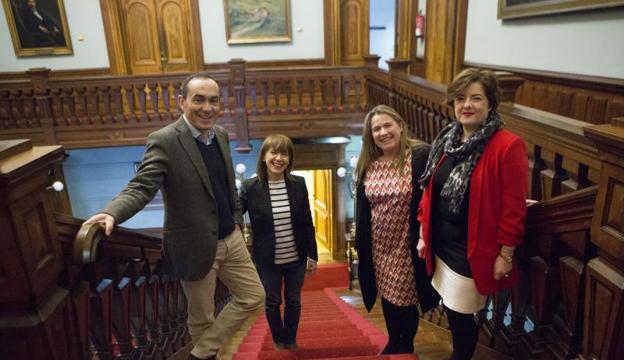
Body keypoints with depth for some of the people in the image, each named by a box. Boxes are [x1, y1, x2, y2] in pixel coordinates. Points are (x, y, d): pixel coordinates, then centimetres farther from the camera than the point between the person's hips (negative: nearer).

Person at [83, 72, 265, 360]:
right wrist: (111, 214, -44)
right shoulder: (164, 141, -18)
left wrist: (236, 219, 13)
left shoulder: (221, 134, 3)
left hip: (231, 239, 7)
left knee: (253, 297, 14)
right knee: (202, 317, 13)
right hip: (196, 246, -6)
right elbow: (141, 187, -26)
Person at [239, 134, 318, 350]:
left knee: (293, 302, 16)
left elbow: (307, 223, 0)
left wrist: (313, 255, 2)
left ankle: (291, 340, 38)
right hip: (267, 260, -1)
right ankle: (278, 340, 39)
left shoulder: (298, 184, -5)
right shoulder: (250, 187, -11)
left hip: (296, 258, 1)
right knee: (272, 303, 15)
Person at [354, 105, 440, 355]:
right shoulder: (366, 164, 2)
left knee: (406, 298, 12)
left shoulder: (420, 156, -14)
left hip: (407, 244, -4)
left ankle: (407, 346, 37)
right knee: (387, 295, 19)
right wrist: (361, 243, 9)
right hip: (379, 245, 5)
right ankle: (393, 341, 42)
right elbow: (361, 209, 8)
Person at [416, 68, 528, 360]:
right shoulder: (446, 140, 3)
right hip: (442, 245, 6)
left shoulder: (508, 146, -17)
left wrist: (505, 255, -12)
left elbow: (513, 209, -15)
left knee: (460, 315, 8)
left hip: (473, 250, -6)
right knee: (451, 309, 20)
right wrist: (423, 234, 9)